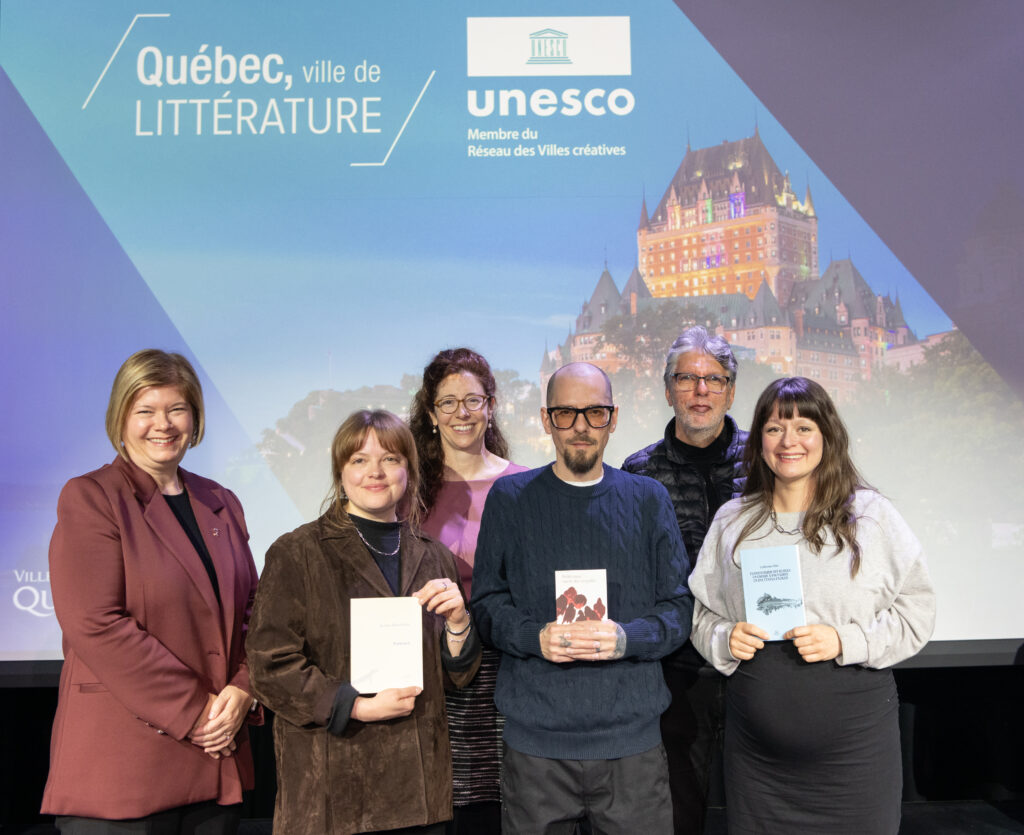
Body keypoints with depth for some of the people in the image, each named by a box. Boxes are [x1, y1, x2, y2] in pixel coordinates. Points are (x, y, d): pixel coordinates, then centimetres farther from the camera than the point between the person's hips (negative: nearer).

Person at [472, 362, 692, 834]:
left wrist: (626, 638, -14)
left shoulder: (647, 499, 6)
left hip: (632, 739, 1)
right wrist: (535, 637, -15)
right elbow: (487, 604, 4)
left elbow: (680, 608, 5)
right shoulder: (509, 498, 4)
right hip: (535, 741, 0)